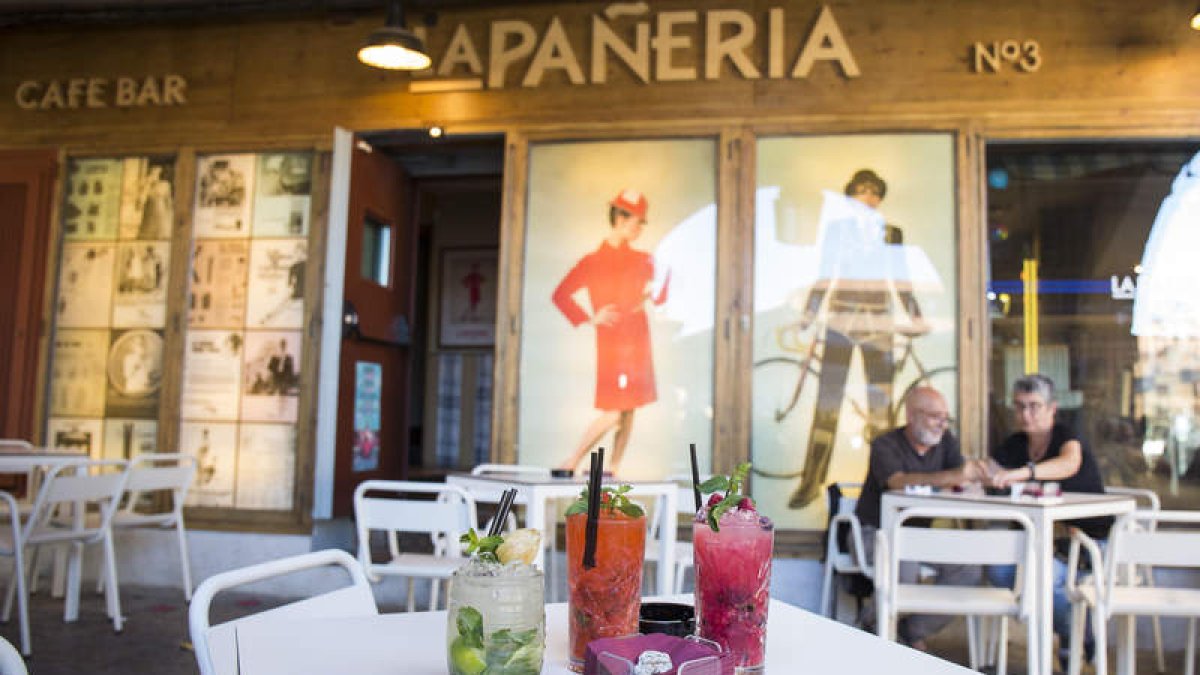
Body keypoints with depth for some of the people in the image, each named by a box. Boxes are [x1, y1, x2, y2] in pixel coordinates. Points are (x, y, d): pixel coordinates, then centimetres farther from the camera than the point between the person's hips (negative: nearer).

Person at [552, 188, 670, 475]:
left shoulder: (642, 260, 11)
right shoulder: (592, 262, -3)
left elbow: (658, 298, 14)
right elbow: (559, 295, -5)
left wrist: (667, 270, 1)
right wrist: (590, 319, -11)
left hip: (638, 343, 5)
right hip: (612, 343, -5)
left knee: (629, 411, 6)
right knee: (613, 413, -10)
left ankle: (612, 469, 15)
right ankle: (571, 462, 5)